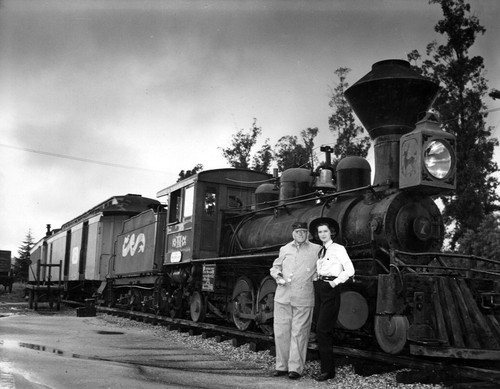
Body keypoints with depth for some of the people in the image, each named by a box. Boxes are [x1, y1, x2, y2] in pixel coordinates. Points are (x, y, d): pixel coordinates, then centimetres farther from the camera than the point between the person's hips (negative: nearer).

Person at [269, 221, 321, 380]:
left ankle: (296, 368, 7)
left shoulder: (317, 250, 5)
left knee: (299, 333, -2)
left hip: (303, 298, -3)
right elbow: (275, 267, 23)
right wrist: (277, 276, 3)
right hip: (282, 296, 3)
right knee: (281, 331, 6)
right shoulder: (285, 249, 14)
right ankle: (282, 366, 18)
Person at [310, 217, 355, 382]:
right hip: (318, 289, 7)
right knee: (323, 331, 8)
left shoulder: (338, 249, -3)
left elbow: (350, 270, -9)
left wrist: (336, 281, -14)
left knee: (322, 330, -11)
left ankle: (328, 371, -4)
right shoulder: (320, 251, 16)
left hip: (331, 290, -7)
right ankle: (327, 368, 15)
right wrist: (316, 281, 9)